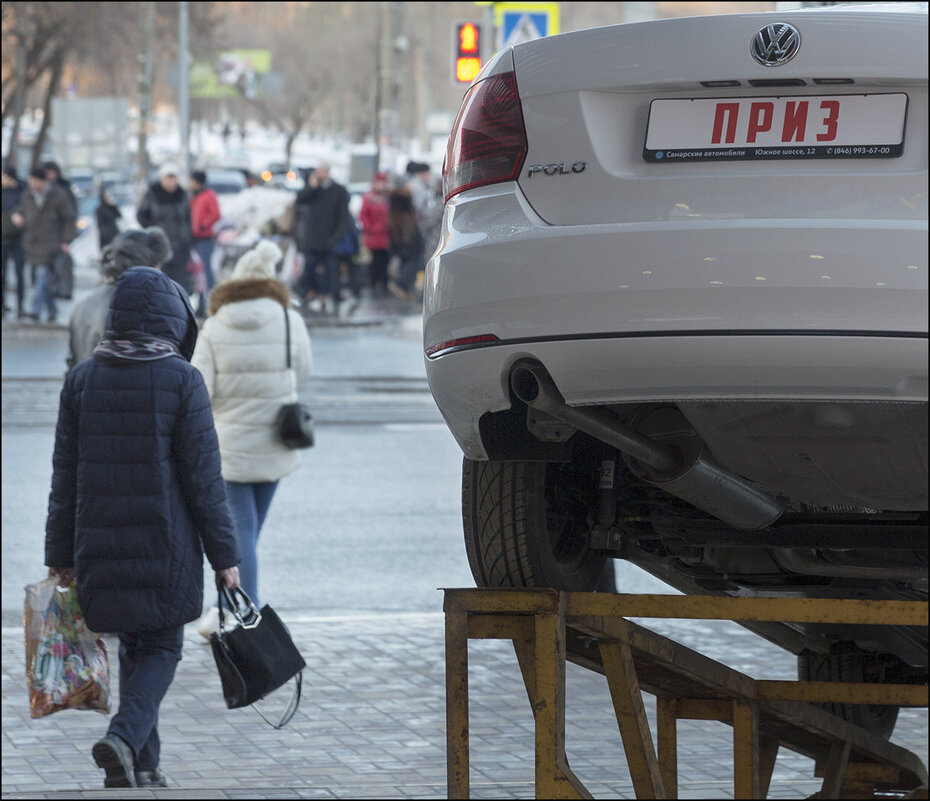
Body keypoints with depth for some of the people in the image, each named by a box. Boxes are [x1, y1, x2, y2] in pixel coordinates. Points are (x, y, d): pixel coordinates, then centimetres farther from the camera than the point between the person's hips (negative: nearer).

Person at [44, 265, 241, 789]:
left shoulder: (82, 380, 3)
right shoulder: (181, 380, -8)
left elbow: (65, 475, 5)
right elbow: (204, 476, -8)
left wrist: (62, 555, 12)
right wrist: (224, 554, -2)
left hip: (102, 546, 4)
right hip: (166, 548, -4)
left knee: (134, 647, 18)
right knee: (162, 649, 8)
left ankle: (143, 766, 16)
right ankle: (125, 737, -16)